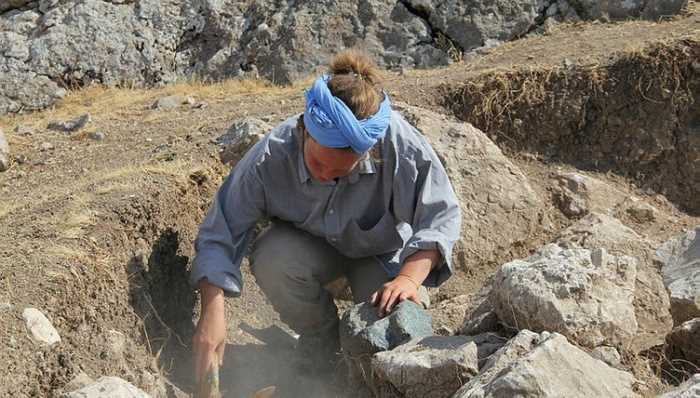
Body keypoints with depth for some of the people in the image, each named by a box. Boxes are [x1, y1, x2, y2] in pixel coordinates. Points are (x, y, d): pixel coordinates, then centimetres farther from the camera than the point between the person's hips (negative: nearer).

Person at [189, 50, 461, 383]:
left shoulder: (401, 145, -35)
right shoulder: (270, 156, -32)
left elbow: (440, 218, -25)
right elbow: (220, 234, -26)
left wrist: (409, 277, -41)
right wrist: (212, 313, -38)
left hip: (382, 250, -1)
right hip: (310, 246, 1)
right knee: (272, 259, -33)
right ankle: (321, 343, -3)